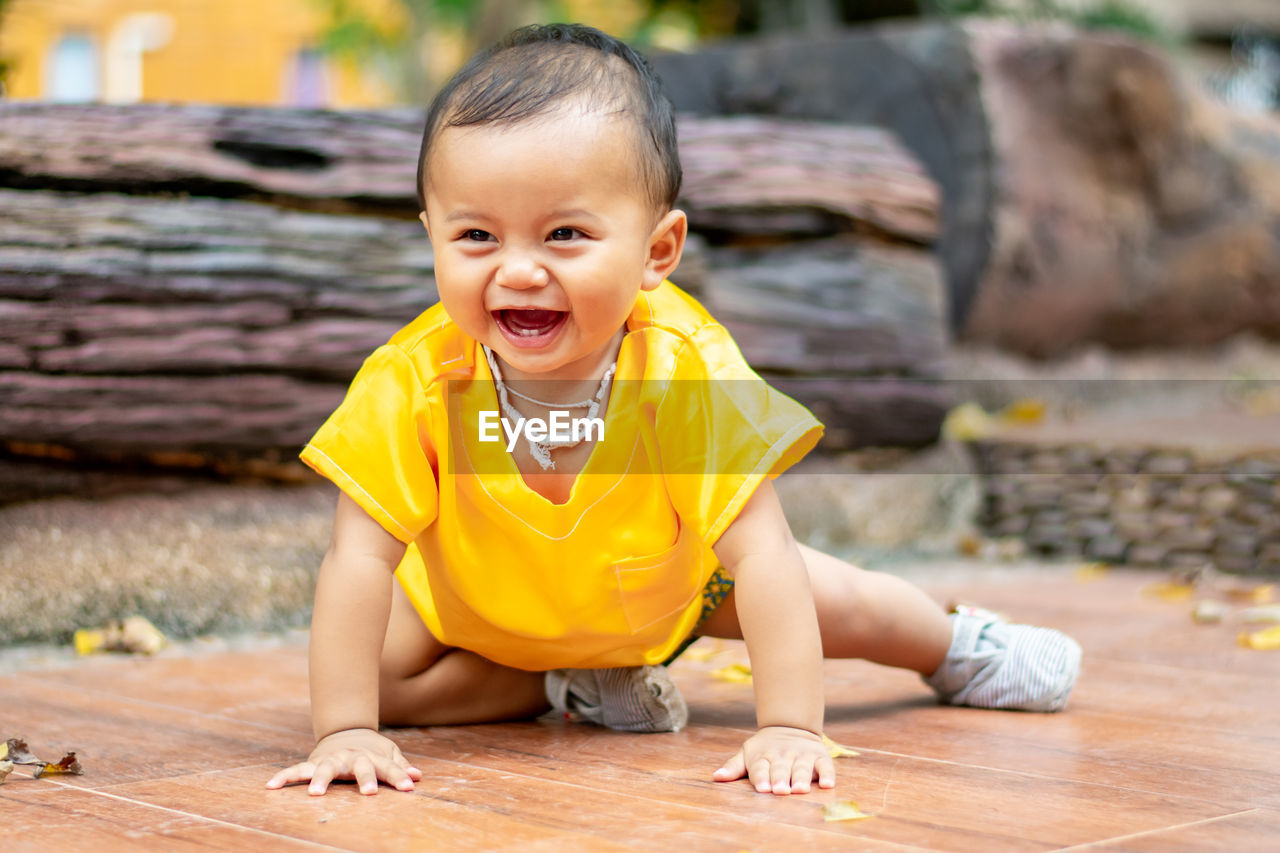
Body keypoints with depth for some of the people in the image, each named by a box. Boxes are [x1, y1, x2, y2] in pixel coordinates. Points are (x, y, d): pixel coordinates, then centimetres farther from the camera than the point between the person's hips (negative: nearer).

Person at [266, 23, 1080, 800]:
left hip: (663, 585, 0)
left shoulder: (691, 376, -38)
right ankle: (566, 687, -2)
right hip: (476, 609, 0)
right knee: (377, 670, -21)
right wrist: (344, 731, -43)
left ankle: (952, 645, 39)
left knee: (846, 606, 5)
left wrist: (789, 727, -43)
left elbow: (760, 551, -37)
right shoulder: (411, 384, -38)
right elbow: (360, 560, -36)